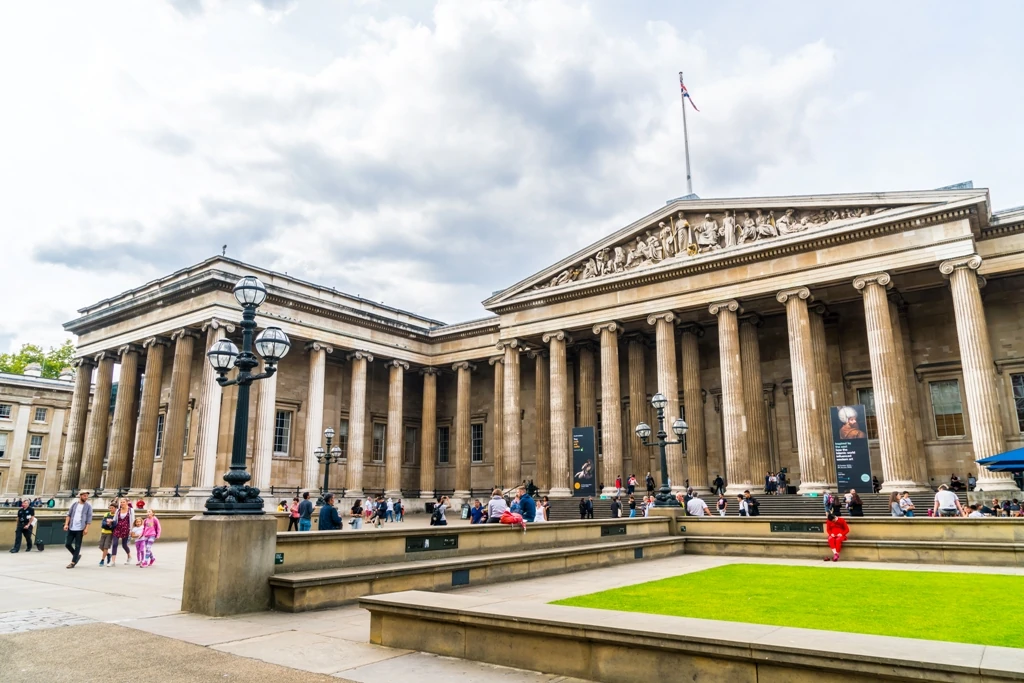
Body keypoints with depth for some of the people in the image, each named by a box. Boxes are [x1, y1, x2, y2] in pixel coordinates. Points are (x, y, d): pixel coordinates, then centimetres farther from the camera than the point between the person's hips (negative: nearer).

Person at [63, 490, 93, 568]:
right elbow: (68, 514, 9)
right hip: (71, 528, 4)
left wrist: (86, 528, -13)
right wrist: (66, 524, -3)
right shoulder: (74, 504, 6)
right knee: (67, 544, 4)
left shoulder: (88, 506, -2)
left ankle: (73, 562, 7)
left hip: (80, 529, -3)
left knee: (77, 546, -1)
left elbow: (89, 518, -4)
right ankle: (77, 555, 26)